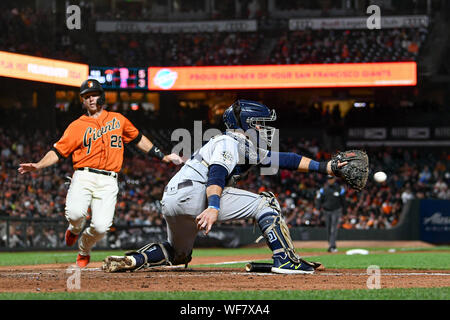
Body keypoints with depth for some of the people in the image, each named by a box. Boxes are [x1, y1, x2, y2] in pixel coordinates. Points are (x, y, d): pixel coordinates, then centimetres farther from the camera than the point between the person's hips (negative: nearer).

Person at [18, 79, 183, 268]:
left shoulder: (118, 120, 18)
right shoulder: (77, 126, 10)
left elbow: (139, 139, 29)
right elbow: (57, 152, 4)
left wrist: (162, 157, 25)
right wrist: (38, 166, -12)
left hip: (108, 182, 1)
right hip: (83, 178, -1)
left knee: (101, 227, -18)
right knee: (75, 213, -30)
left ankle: (84, 250, 18)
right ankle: (75, 230, 11)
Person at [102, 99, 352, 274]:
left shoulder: (251, 149, 24)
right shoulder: (229, 142, -6)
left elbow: (284, 159, 23)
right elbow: (216, 173, -23)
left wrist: (325, 167, 20)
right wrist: (213, 207, -40)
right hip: (192, 192, -10)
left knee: (177, 254, 29)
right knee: (265, 203, -7)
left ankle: (130, 260, 7)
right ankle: (286, 261, -14)